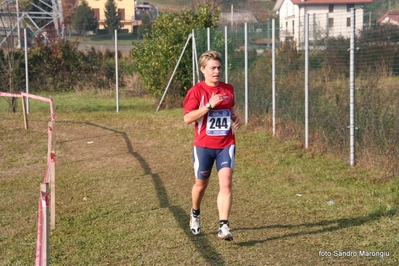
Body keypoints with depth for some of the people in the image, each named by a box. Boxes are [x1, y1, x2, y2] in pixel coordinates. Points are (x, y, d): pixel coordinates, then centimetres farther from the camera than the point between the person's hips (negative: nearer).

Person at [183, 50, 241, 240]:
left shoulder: (228, 89, 7)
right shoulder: (196, 91, -8)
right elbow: (187, 118, -16)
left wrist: (235, 118, 2)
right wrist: (209, 105, -23)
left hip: (226, 145, 2)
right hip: (204, 146, -2)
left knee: (226, 183, -13)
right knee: (201, 184, 14)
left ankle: (224, 226, -13)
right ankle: (195, 215, 43)